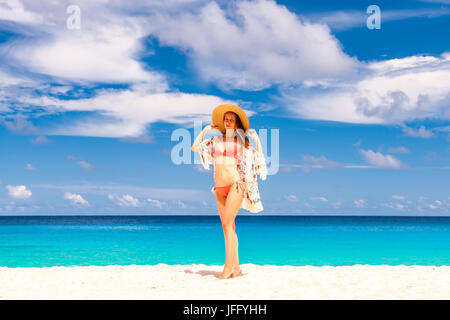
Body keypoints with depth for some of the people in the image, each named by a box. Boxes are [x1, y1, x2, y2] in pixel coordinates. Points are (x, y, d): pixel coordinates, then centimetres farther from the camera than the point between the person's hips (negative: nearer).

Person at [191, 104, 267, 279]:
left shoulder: (242, 140, 4)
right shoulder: (216, 140, 14)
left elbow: (258, 158, 4)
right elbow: (194, 147, 18)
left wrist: (257, 139, -4)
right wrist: (206, 129, 15)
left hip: (236, 184, -5)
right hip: (219, 186, 5)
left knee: (227, 224, -15)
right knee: (228, 227, 4)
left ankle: (228, 265, -11)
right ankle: (236, 267, 7)